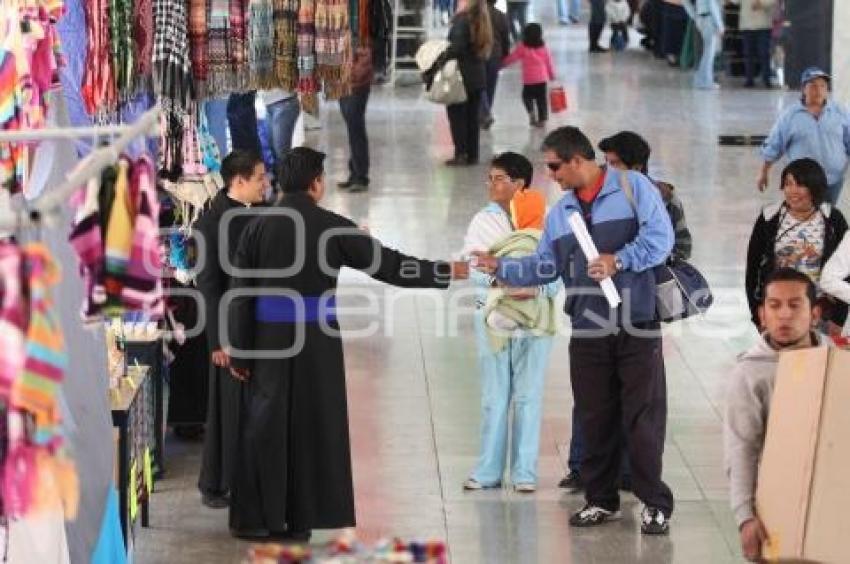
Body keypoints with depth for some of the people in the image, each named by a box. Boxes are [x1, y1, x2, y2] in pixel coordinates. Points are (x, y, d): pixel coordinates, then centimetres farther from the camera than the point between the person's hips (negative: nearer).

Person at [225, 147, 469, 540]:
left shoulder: (259, 227, -1)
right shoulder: (332, 227, -5)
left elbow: (240, 294, -2)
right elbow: (388, 264, -3)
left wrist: (239, 350, 3)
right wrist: (445, 272, 6)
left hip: (269, 341, 1)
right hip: (316, 342, -1)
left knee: (264, 426, 7)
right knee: (313, 425, 9)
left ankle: (255, 518, 8)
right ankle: (301, 518, 11)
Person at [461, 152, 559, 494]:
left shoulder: (546, 224, -3)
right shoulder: (483, 221, 5)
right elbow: (471, 267, -3)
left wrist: (537, 289, -24)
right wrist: (499, 280, -20)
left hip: (534, 319, -2)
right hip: (492, 315, 2)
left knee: (528, 397, 5)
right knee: (494, 398, 7)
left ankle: (524, 472, 12)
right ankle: (488, 471, 13)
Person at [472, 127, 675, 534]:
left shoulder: (633, 187, -3)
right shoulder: (560, 212, 17)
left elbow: (659, 238, -12)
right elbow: (545, 267, 18)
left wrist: (618, 261, -20)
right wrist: (501, 268, 9)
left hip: (637, 324, -5)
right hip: (587, 330, 6)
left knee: (643, 418, -3)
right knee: (596, 419, 9)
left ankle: (655, 504, 5)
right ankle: (601, 500, 21)